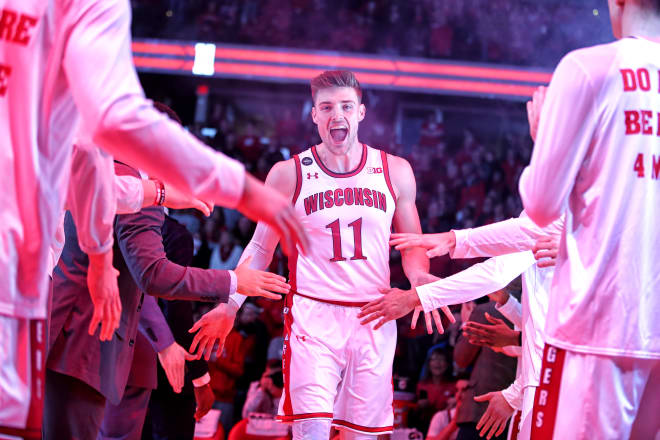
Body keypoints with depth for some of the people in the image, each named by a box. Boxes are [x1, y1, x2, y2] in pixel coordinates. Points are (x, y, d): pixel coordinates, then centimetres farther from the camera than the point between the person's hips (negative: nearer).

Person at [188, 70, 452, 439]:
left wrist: (418, 276, -8)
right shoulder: (289, 174, 2)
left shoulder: (395, 172, 6)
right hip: (312, 315, -2)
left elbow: (413, 245, 15)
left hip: (374, 317, 2)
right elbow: (261, 248, 10)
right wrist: (230, 307, 2)